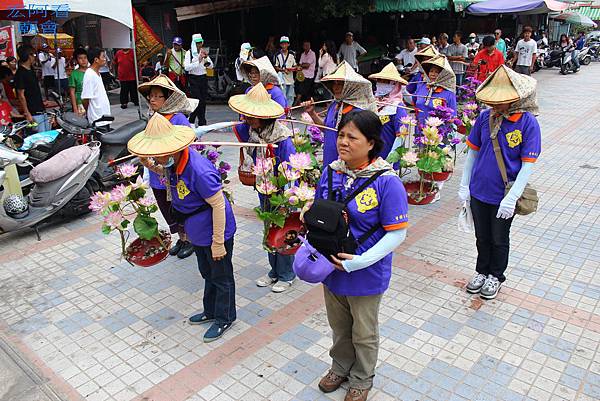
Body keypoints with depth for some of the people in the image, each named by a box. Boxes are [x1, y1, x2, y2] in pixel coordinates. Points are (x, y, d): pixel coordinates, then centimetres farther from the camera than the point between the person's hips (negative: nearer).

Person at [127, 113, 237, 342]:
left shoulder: (199, 171, -35)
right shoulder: (172, 164, -7)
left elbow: (218, 205, -27)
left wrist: (218, 242, -21)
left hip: (215, 233, -9)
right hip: (198, 232, 9)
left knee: (221, 277, 12)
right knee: (207, 273, 26)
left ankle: (224, 319, 31)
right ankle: (211, 311, 46)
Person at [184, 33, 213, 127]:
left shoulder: (203, 52, 9)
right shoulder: (189, 53, -4)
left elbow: (211, 66, 6)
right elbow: (186, 67, -14)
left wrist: (206, 58, -11)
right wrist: (198, 61, -18)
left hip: (203, 78, 5)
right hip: (194, 79, -5)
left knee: (203, 101, 4)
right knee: (198, 101, -9)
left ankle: (191, 120, 16)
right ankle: (202, 122, -1)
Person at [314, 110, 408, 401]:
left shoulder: (386, 181, -22)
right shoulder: (330, 172, -4)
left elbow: (397, 233, -20)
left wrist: (358, 262, -26)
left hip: (366, 274, -4)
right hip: (331, 268, 5)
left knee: (364, 333, 20)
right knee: (338, 326, 27)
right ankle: (340, 367, 53)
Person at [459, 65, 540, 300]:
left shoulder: (528, 123, -16)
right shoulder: (485, 117, -6)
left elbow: (528, 165, -15)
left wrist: (511, 199, -21)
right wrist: (464, 186, 3)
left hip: (504, 195, -3)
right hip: (479, 192, 3)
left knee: (499, 240, 17)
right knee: (482, 237, 20)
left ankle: (496, 276, 39)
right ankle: (482, 271, 43)